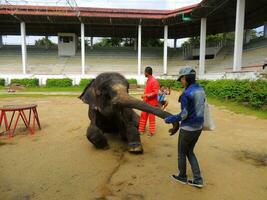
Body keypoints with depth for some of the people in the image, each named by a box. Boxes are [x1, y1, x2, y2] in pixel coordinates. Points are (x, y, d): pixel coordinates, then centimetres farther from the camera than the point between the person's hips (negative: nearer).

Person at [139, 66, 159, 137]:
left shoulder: (154, 81, -17)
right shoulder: (148, 80, 11)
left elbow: (155, 93, -21)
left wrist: (146, 95, -25)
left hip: (152, 103, -9)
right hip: (146, 102, 9)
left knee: (151, 117, 2)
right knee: (143, 115, 13)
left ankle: (151, 132, 14)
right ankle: (141, 129, 24)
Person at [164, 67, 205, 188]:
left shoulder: (186, 94, -22)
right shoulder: (200, 90, 4)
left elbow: (184, 115, -20)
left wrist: (170, 119, -7)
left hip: (188, 128, -8)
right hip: (198, 127, 8)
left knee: (181, 153, 14)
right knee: (190, 152, 21)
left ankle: (182, 177, 33)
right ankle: (198, 180, 22)